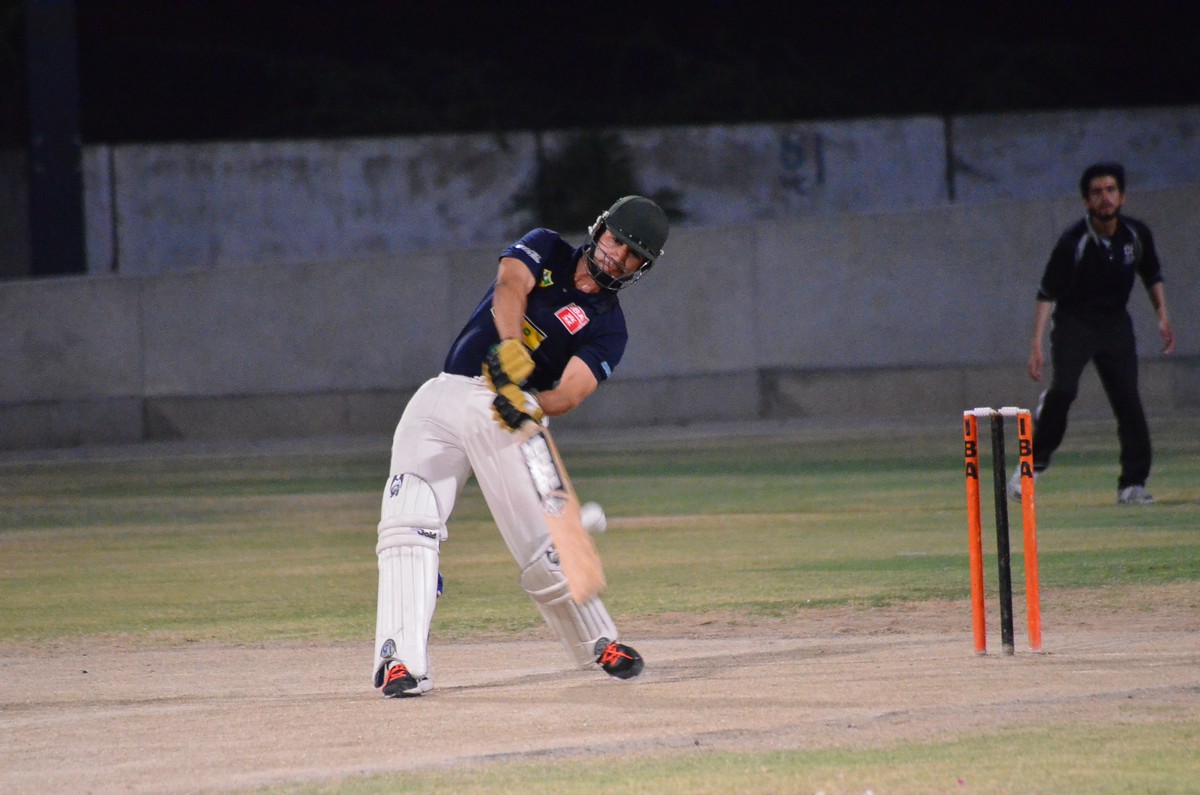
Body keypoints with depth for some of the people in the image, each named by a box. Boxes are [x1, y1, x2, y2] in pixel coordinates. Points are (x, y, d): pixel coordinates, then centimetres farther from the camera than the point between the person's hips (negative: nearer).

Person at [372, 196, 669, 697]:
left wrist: (533, 406, -31)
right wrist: (511, 345, -29)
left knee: (543, 547, -8)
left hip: (508, 417, 0)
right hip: (443, 399, 0)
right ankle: (400, 660, -25)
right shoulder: (545, 250, 12)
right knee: (409, 521, -19)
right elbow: (510, 287, -9)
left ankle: (598, 644, 18)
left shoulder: (607, 329, 8)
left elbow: (570, 393, -9)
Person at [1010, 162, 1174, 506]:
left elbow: (1152, 275, 15)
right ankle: (1034, 463, -9)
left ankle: (1133, 484, 2)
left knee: (1128, 400, -5)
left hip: (1116, 324, 4)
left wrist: (1162, 316, 5)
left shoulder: (1136, 234, -5)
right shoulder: (1074, 242, -18)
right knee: (1063, 388, -24)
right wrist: (1037, 344, -24)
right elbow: (1047, 294, -17)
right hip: (1074, 323, -4)